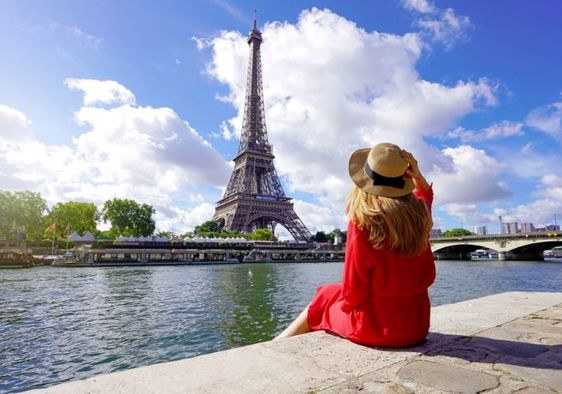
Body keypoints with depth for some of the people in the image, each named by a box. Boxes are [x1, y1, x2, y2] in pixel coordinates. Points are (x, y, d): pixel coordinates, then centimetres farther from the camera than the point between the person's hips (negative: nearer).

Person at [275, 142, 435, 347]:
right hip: (417, 324, 6)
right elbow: (426, 193, 21)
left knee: (326, 297, 19)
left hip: (376, 326, -6)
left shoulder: (362, 223, -23)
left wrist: (347, 302, 5)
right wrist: (417, 175, 3)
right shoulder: (418, 214, -5)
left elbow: (353, 291, -16)